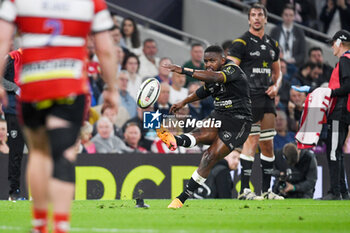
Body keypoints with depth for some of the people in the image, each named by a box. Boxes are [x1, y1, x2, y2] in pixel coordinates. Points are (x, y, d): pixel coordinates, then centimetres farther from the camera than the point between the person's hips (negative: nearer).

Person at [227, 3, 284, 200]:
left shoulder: (272, 44, 17)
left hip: (267, 98, 7)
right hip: (249, 97, -7)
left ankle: (267, 190, 16)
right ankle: (244, 190, -13)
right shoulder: (241, 43, -3)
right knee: (252, 140, -14)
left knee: (268, 143, 8)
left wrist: (276, 86, 6)